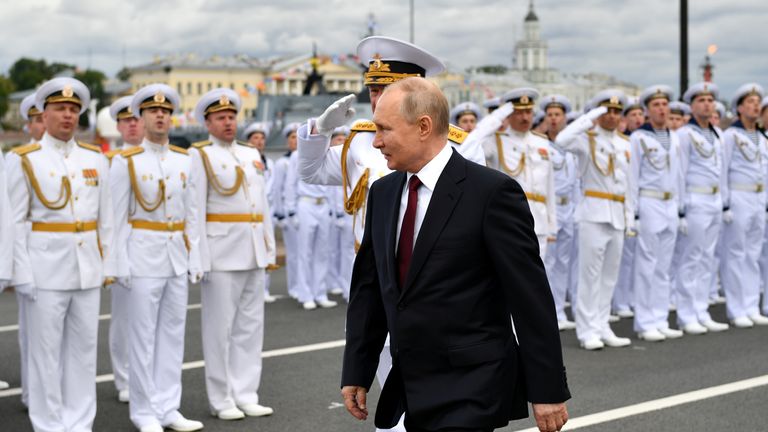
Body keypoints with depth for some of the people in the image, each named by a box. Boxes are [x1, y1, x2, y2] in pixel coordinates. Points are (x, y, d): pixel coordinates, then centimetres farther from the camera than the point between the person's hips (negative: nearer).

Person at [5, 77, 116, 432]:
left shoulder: (96, 158, 9)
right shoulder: (23, 159, -1)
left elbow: (105, 217, 11)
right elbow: (16, 222, -4)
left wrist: (107, 265, 6)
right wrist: (22, 275, -9)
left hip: (87, 267, 4)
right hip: (46, 266, -4)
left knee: (84, 347, 8)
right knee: (46, 350, 3)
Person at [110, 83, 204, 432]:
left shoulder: (184, 160, 9)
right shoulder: (126, 161, -3)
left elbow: (192, 214, 10)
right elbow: (117, 216, -4)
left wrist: (195, 259, 5)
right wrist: (121, 264, -10)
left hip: (177, 258, 4)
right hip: (143, 256, -4)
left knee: (173, 333, 8)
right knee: (143, 337, 1)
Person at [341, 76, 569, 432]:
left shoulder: (492, 192, -12)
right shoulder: (382, 193, 9)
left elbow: (530, 296, -12)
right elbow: (368, 288, 14)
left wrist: (547, 390, -11)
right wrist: (356, 373, 11)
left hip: (471, 392, -7)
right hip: (410, 391, 7)